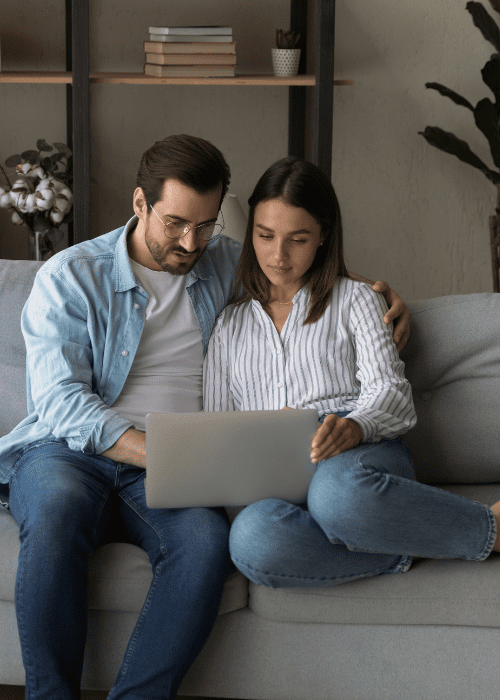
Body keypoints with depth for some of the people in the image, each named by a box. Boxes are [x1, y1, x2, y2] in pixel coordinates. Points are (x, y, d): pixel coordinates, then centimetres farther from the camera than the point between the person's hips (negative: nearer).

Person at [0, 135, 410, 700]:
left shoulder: (227, 264, 15)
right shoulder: (70, 277, 2)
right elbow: (62, 403, -8)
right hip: (68, 449, -2)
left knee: (207, 539, -33)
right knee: (56, 509, -39)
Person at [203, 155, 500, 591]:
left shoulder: (355, 300, 19)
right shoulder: (230, 324, 28)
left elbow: (391, 394, 4)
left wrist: (354, 427, -21)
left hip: (360, 457, -2)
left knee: (337, 494, -44)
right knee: (252, 537, -40)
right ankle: (405, 551, -27)